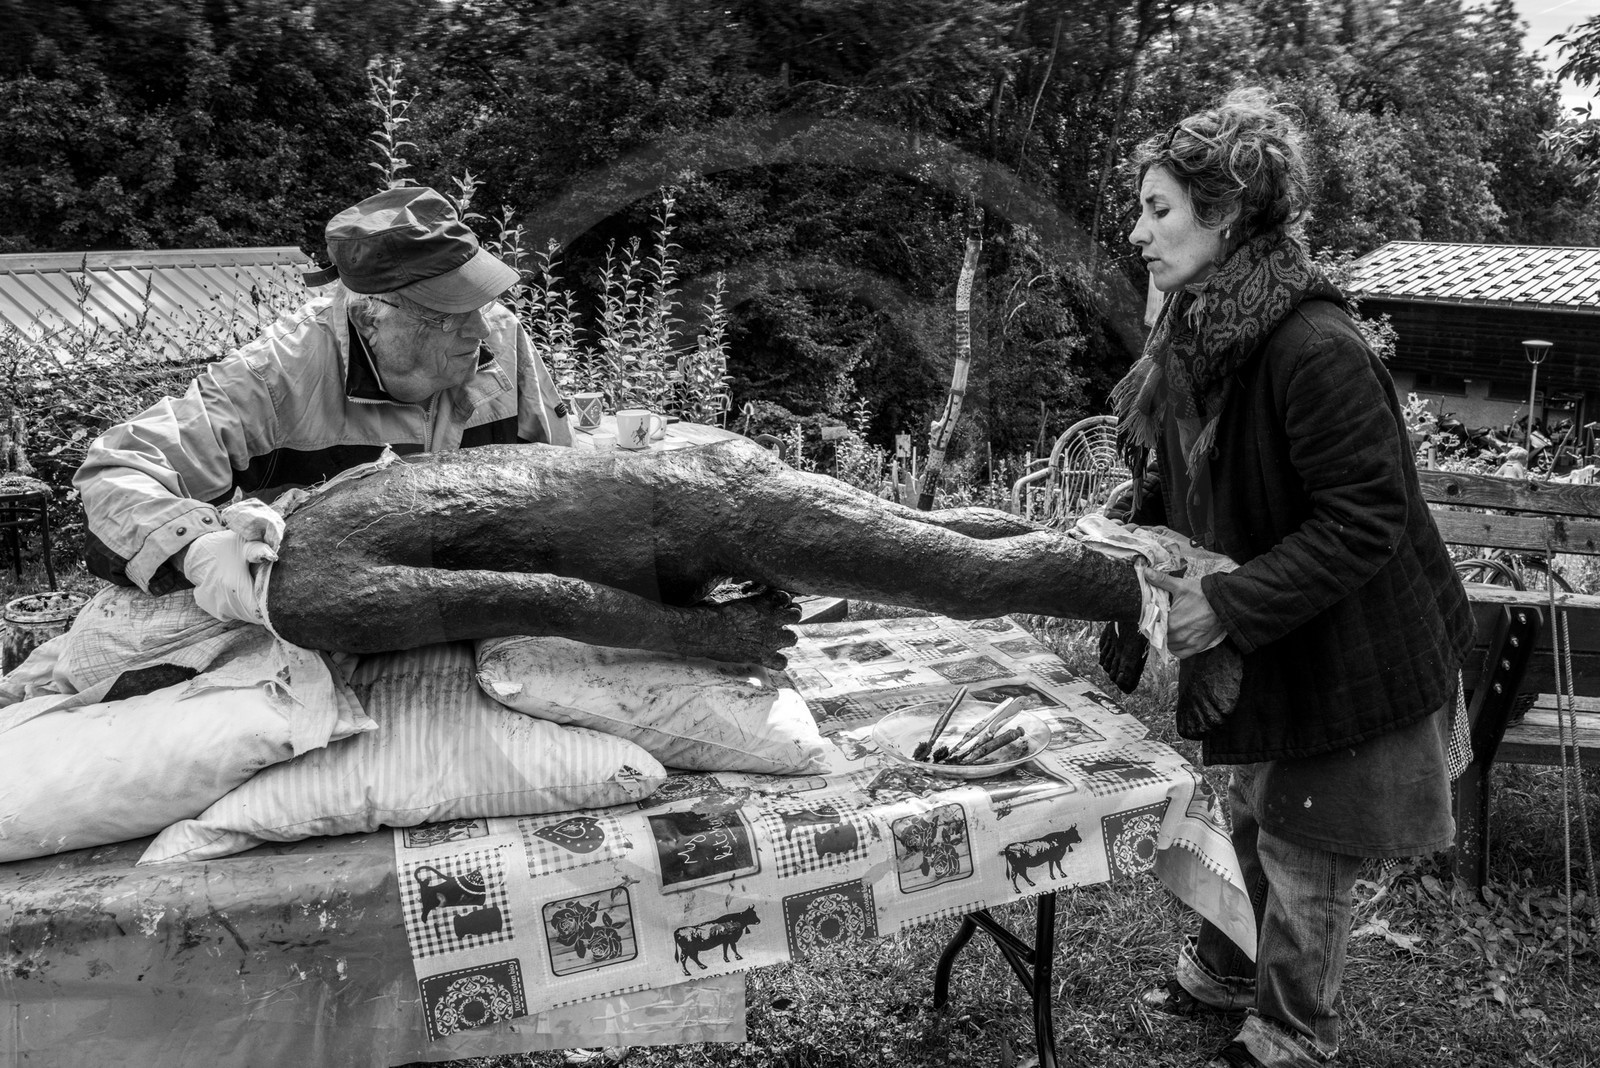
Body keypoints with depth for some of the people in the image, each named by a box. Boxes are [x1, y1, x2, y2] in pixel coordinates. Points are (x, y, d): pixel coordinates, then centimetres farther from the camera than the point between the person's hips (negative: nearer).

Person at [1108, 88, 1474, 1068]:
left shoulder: (1314, 350, -28)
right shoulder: (1199, 335, -1)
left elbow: (1363, 522, -28)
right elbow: (1180, 484, 9)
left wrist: (1230, 607, -30)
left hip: (1351, 653, -7)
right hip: (1273, 652, 7)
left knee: (1304, 856, 8)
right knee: (1255, 814, 23)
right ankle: (1223, 975, 43)